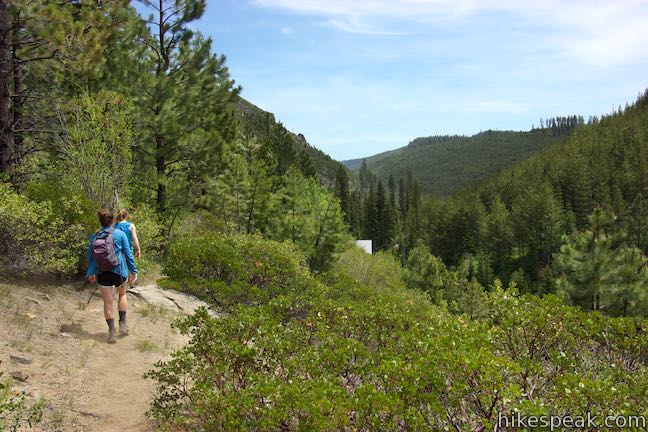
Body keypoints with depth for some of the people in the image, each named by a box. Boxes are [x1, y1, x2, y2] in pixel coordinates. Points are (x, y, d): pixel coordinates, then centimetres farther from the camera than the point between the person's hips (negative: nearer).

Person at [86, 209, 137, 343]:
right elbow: (128, 254, -4)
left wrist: (90, 273, 22)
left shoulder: (95, 237, 1)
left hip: (102, 273, 1)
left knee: (108, 302, 8)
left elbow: (91, 256, 9)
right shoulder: (120, 234, -5)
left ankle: (112, 331, 6)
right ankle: (123, 324, 18)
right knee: (122, 294, 25)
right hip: (119, 271, 0)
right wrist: (133, 271, 3)